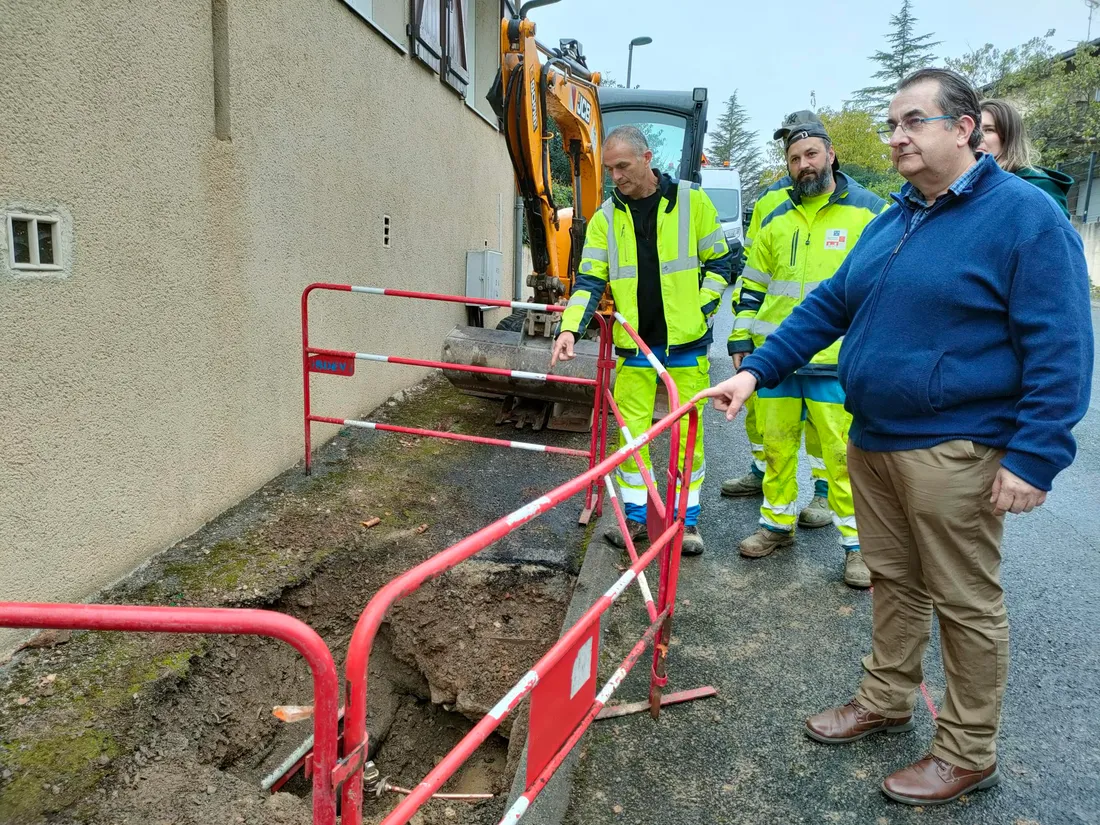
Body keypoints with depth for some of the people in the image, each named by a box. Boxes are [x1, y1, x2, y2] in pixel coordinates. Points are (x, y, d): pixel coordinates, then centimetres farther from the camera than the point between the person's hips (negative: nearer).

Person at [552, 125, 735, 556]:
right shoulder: (606, 218, 3)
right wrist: (570, 328, -16)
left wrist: (702, 308, -7)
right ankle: (637, 516, 21)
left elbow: (719, 262, 6)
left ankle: (687, 520, 20)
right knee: (630, 434, 5)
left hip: (686, 343, -2)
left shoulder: (691, 201, -2)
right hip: (633, 345, 2)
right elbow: (589, 280, -1)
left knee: (687, 434, 4)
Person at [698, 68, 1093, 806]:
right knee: (892, 580, 19)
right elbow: (829, 305, 13)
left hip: (952, 452, -7)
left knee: (965, 603, 7)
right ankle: (886, 701, 38)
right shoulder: (893, 221, 13)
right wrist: (757, 371, 4)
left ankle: (969, 754, 24)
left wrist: (1034, 455, -19)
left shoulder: (1024, 214, -10)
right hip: (873, 440, 7)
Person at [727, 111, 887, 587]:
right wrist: (741, 340, 12)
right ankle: (778, 524, 29)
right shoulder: (776, 221, 12)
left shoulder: (868, 211, 1)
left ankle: (857, 543, 13)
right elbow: (753, 286, 18)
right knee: (777, 445, 12)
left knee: (843, 453, -1)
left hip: (837, 361, -4)